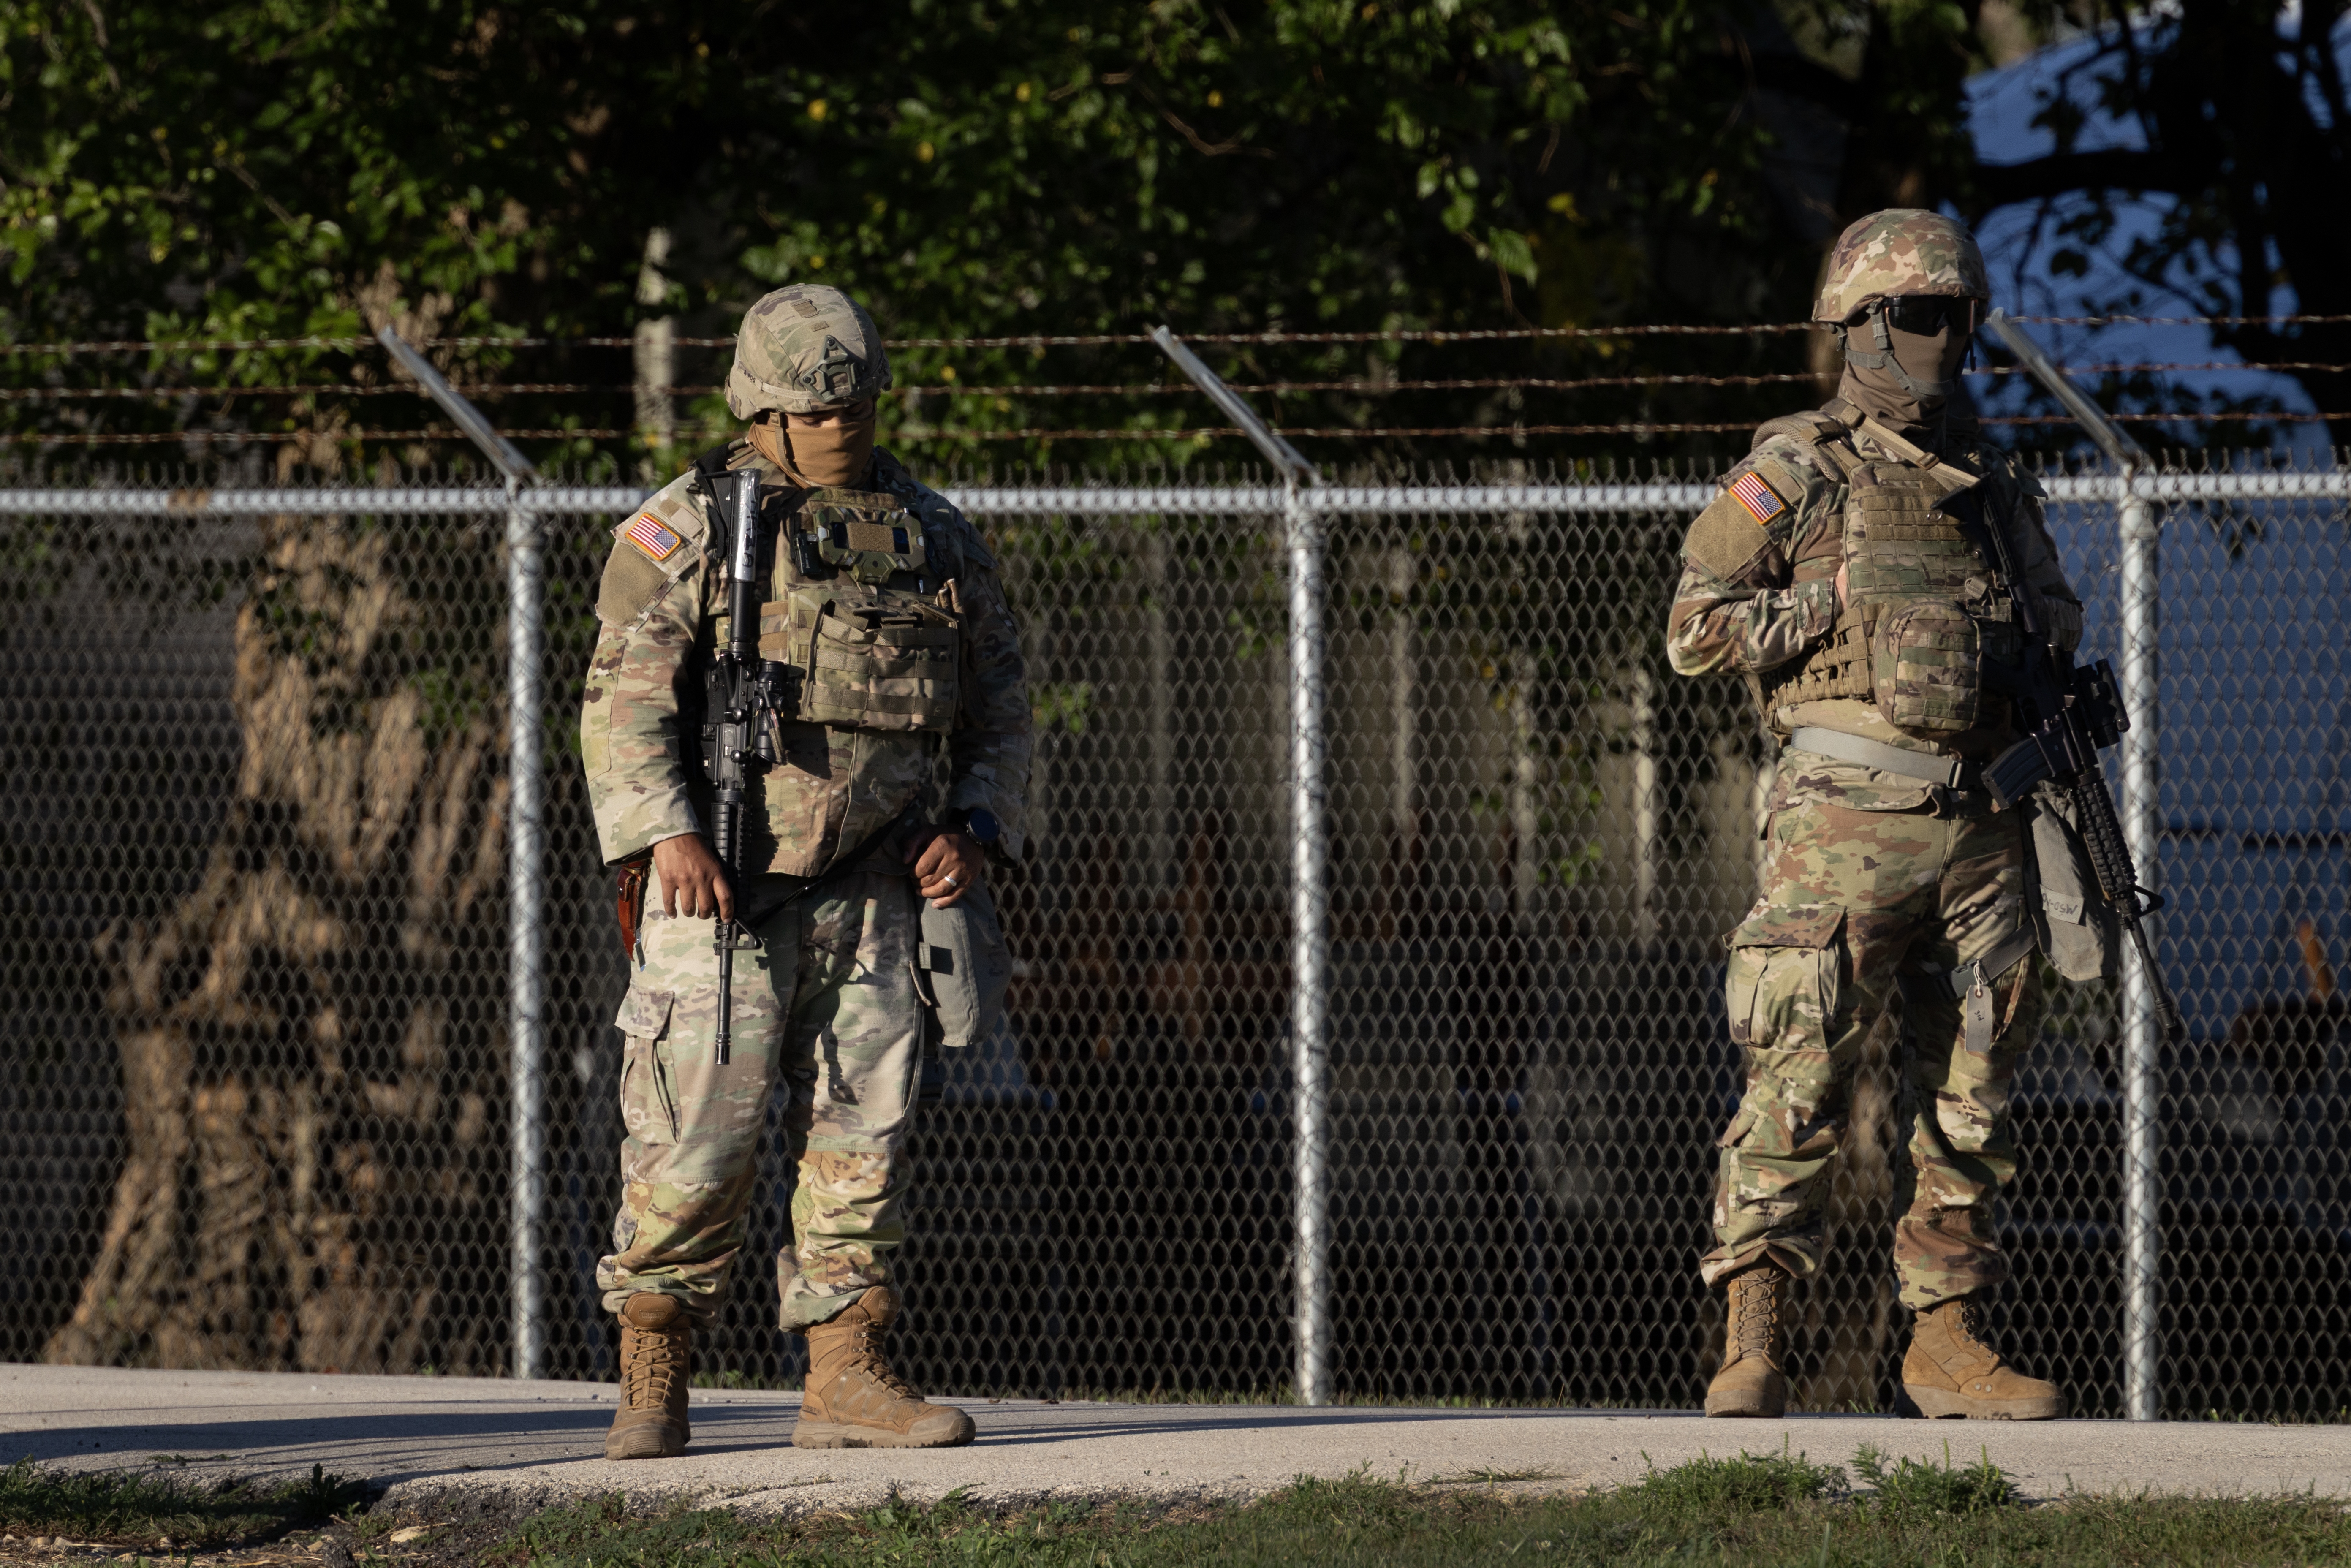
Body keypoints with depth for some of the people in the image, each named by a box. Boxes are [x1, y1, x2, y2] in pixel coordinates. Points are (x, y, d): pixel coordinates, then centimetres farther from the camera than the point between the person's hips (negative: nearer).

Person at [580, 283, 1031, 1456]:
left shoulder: (931, 535, 13)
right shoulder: (688, 528, -1)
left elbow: (997, 700, 20)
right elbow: (625, 694, -8)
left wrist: (974, 825, 3)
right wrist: (666, 834, -22)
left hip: (870, 881, 4)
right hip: (723, 885, -4)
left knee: (862, 1127, 1)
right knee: (700, 1129, -8)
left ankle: (846, 1374, 6)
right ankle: (652, 1380, 2)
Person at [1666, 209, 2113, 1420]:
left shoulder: (1997, 489, 18)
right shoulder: (1796, 475, 1)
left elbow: (2056, 636, 26)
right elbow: (1696, 628, -4)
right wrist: (1845, 607, -10)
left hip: (1982, 821, 6)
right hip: (1849, 817, -6)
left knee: (1969, 1095, 6)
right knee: (1801, 1081, -11)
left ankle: (1946, 1340, 12)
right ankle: (1753, 1342, -12)